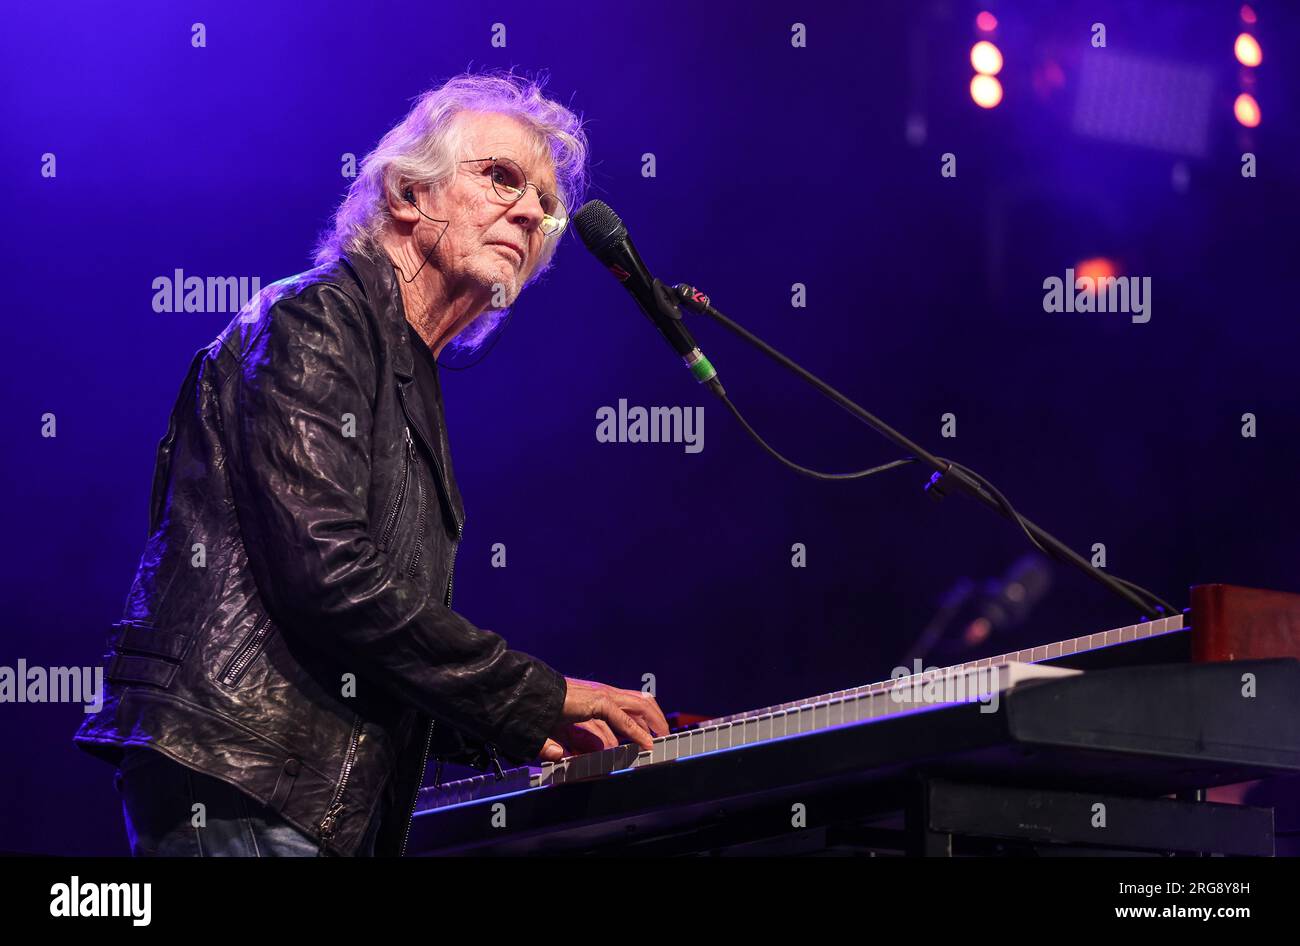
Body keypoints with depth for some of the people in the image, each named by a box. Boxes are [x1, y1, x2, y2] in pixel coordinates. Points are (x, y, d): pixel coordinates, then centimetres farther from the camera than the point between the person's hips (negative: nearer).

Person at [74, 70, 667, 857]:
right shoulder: (315, 322, -4)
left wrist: (521, 735, 10)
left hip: (334, 802, 10)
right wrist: (540, 697, -12)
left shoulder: (413, 384, 25)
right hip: (234, 773, -9)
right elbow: (326, 572, -17)